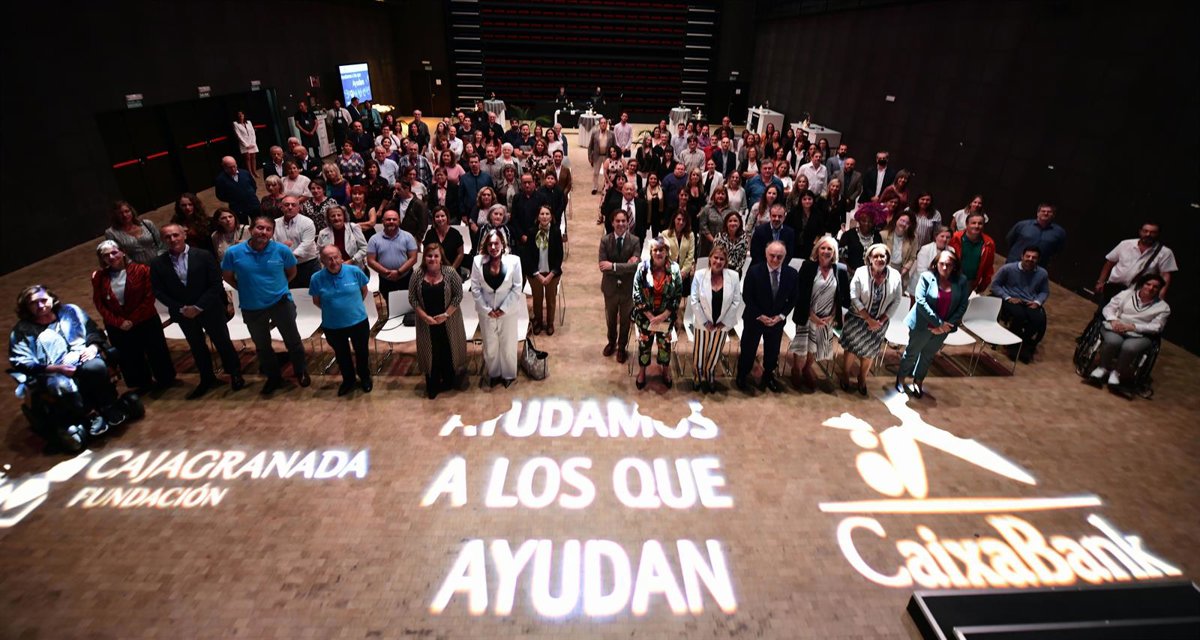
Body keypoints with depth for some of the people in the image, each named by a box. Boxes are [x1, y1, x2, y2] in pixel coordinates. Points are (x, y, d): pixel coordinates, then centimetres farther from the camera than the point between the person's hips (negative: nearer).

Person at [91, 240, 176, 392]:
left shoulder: (141, 270, -10)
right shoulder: (98, 277, -1)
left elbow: (149, 297, -12)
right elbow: (99, 303, -2)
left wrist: (133, 320, -16)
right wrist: (118, 322, -14)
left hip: (145, 321, -3)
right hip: (117, 327, 3)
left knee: (156, 352, 12)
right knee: (129, 358, 17)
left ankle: (166, 380, 33)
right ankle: (142, 384, 35)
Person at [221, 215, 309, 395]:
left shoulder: (281, 250, -14)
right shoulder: (234, 252, -13)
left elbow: (292, 272, 5)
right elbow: (227, 276, 4)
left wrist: (278, 287, 6)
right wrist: (246, 290, 3)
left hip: (281, 303, -2)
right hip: (252, 308, 2)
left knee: (293, 340, 10)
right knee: (262, 346, 17)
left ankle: (301, 372, 33)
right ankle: (273, 377, 37)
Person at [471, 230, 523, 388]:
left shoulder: (513, 261, -11)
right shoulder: (478, 261, -7)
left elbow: (517, 288, -9)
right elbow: (475, 288, -4)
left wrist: (503, 309, -12)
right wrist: (486, 309, -10)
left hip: (507, 312, -1)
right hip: (486, 312, 1)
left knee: (508, 346, 12)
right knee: (489, 346, 15)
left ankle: (509, 375, 33)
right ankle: (493, 374, 36)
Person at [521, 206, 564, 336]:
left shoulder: (556, 231, -9)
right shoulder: (532, 232, -8)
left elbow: (559, 255, -7)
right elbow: (527, 255, -6)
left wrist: (551, 275, -12)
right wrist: (538, 275, -11)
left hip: (552, 273, 0)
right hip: (535, 273, 1)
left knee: (551, 299, 14)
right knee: (537, 299, 14)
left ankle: (550, 324, 33)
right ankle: (537, 322, 35)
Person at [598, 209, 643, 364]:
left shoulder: (635, 240, -14)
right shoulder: (605, 240, -12)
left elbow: (636, 266, -24)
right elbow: (603, 266, -19)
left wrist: (613, 266, -28)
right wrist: (625, 266, -26)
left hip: (628, 287, -1)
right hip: (610, 286, 1)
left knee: (625, 319, 18)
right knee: (611, 318, 22)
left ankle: (622, 347, 40)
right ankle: (612, 342, 49)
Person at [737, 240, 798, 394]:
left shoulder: (792, 273, -11)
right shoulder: (754, 271, -19)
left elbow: (793, 299, -1)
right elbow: (746, 296, -13)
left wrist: (781, 316, -12)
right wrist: (760, 316, -16)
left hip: (777, 320, 3)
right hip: (754, 319, -3)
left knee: (772, 351, 19)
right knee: (748, 349, 12)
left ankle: (768, 376, 43)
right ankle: (742, 377, 34)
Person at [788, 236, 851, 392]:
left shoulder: (841, 270, -3)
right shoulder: (807, 266, -9)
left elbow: (844, 297, 0)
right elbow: (801, 293, -10)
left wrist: (832, 316, -7)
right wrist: (812, 315, -13)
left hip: (828, 318, 2)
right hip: (808, 316, -2)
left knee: (816, 347, 13)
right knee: (801, 345, 4)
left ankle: (808, 369, 37)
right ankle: (797, 370, 29)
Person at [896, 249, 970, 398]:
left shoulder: (962, 281, -7)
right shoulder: (927, 277, -15)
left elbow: (962, 306, -5)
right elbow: (920, 301, -21)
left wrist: (948, 324, -15)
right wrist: (938, 322, -23)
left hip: (944, 328, 3)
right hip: (922, 325, -3)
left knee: (928, 356, 20)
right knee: (912, 353, 14)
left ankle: (918, 382, 39)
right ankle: (900, 379, 35)